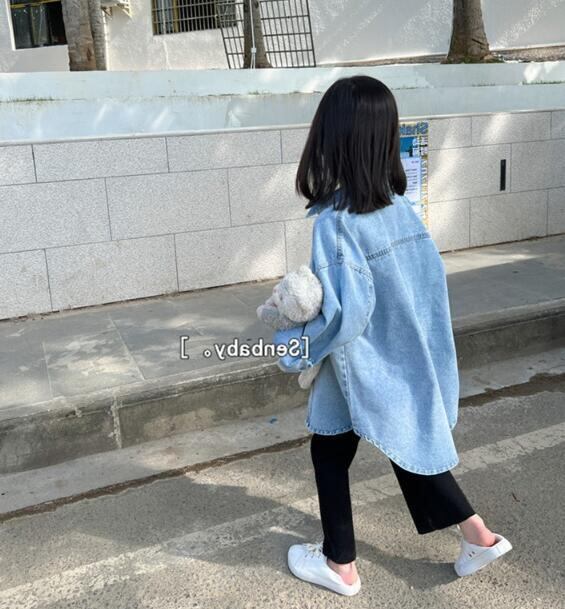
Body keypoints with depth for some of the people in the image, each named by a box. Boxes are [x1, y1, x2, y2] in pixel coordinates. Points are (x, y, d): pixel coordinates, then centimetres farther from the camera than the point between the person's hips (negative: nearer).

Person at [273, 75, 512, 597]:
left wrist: (296, 349, -11)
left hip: (362, 366, -6)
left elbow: (345, 311, -26)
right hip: (407, 359, 7)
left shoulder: (335, 220, -25)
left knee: (329, 454, 15)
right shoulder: (399, 205, -3)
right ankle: (477, 534, 31)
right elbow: (433, 276, 4)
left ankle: (340, 565, 31)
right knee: (410, 445, 25)